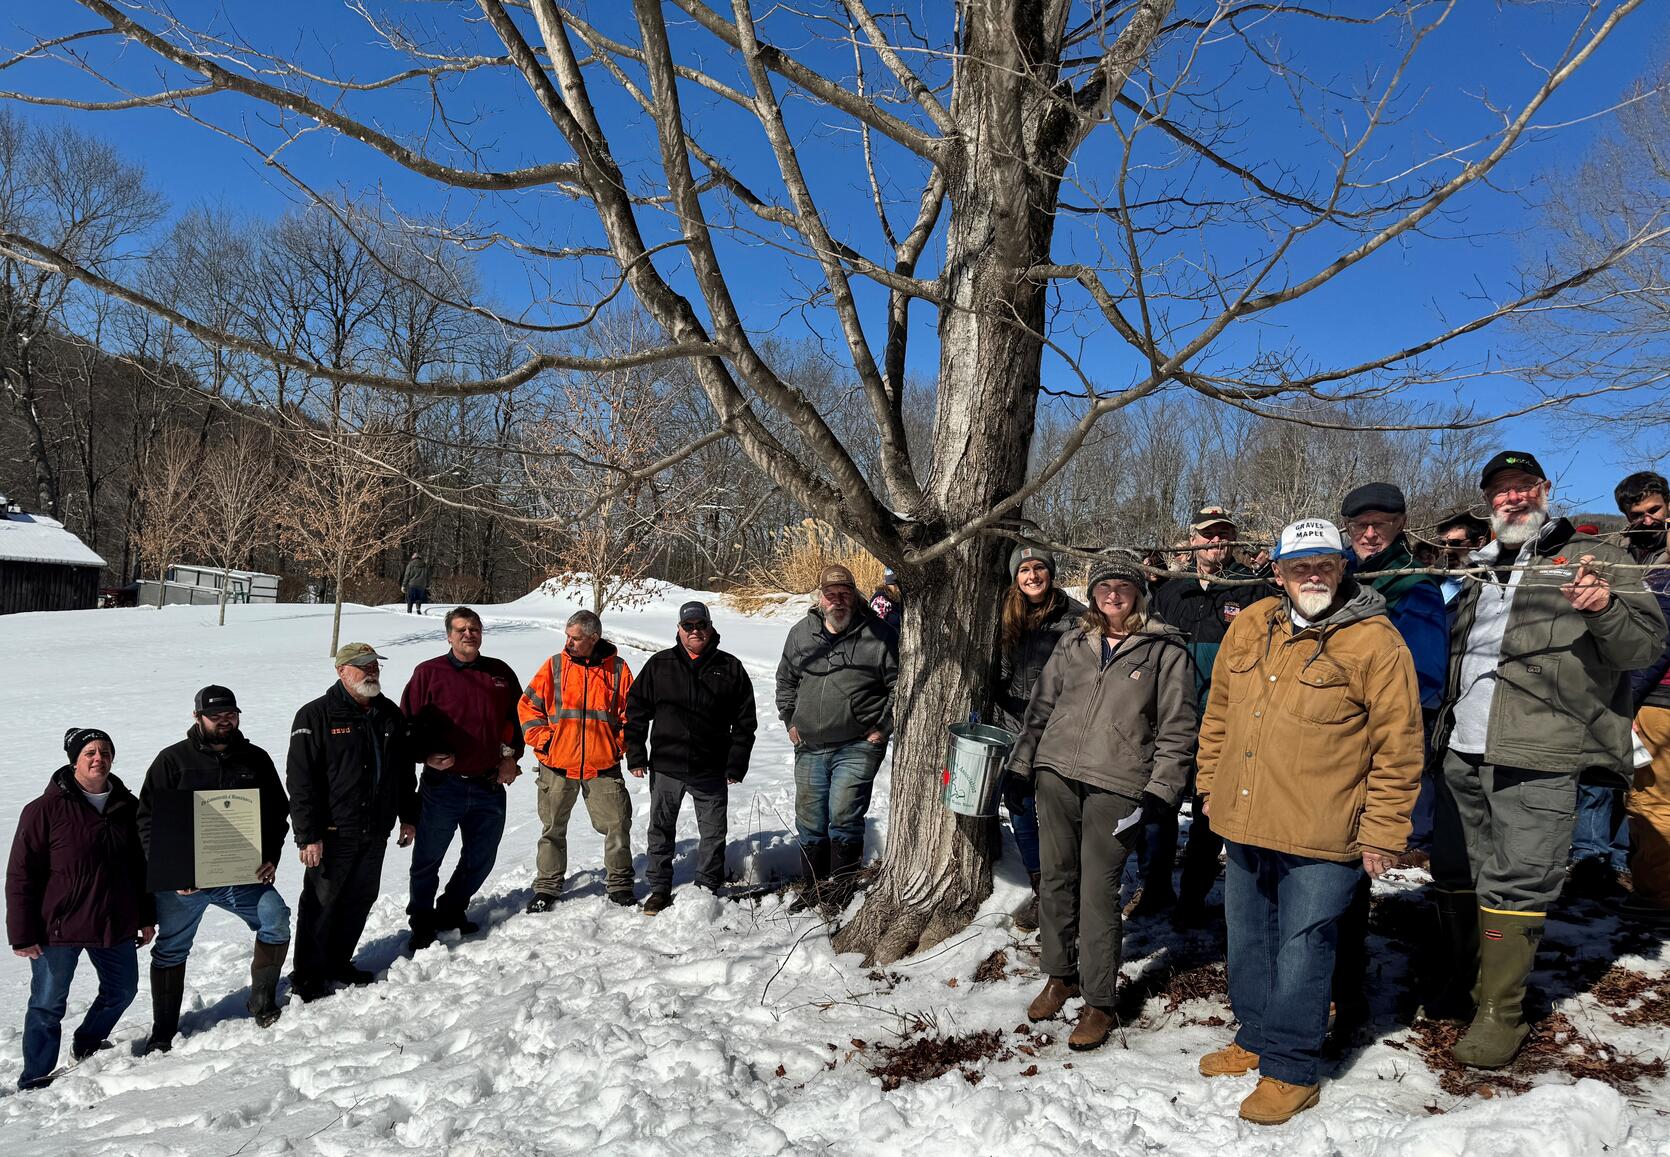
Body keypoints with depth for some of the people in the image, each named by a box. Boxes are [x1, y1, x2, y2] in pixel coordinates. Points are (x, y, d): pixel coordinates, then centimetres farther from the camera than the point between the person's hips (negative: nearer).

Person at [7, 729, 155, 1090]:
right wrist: (22, 934, -12)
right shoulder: (46, 809, -13)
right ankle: (35, 1080, 23)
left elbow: (141, 866, 12)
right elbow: (20, 875, -11)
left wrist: (147, 917, 13)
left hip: (115, 925, 5)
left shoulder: (126, 806, 3)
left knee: (122, 989, 18)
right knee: (48, 1005, 7)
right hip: (58, 927, -5)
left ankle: (87, 1045, 42)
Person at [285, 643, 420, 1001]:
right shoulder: (316, 716, -10)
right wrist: (308, 835, -17)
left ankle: (338, 963, 30)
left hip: (375, 831, 6)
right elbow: (300, 780, -13)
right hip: (333, 833, -6)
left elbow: (405, 768, 18)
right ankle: (308, 977, 16)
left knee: (360, 899, 14)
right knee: (321, 904, 2)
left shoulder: (390, 714, 9)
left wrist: (408, 817, 15)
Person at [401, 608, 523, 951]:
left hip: (489, 786, 4)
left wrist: (510, 755, 6)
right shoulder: (429, 673, -2)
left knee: (480, 859, 14)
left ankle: (451, 911, 34)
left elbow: (514, 718, 17)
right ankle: (422, 921, 24)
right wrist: (427, 754, -12)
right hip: (442, 784, -3)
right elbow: (408, 723, 0)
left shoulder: (501, 673, 8)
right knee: (427, 859, 6)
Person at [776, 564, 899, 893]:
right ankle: (814, 888, 26)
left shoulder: (878, 635, -4)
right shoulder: (800, 634, 8)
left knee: (843, 817, -12)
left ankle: (843, 887, 2)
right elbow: (785, 681, 22)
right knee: (809, 822, 11)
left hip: (857, 747, -4)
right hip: (809, 748, 5)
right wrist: (790, 721, 13)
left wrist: (883, 729, -4)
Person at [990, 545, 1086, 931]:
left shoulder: (1074, 616, -6)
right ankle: (1039, 891, 27)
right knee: (1019, 810, 11)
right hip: (1013, 729, 5)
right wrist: (991, 720, 10)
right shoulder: (1006, 617, 8)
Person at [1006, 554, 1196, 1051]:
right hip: (1056, 776, 4)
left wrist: (1158, 792, -8)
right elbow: (1040, 707, 18)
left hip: (1116, 787, -4)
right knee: (1056, 880, 11)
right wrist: (1020, 765, 13)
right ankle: (1060, 975, 30)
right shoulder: (1073, 643, 13)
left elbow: (1177, 730, 0)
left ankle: (1099, 1003, 11)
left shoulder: (1165, 650, 1)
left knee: (1098, 893, -4)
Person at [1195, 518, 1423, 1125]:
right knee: (1248, 939, 18)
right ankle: (1256, 1039, 37)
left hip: (1322, 837, -6)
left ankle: (1290, 1070, 21)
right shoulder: (1249, 627, 6)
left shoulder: (1375, 642, -10)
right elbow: (1219, 711, 16)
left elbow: (1398, 745, -9)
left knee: (1300, 949, 4)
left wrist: (1382, 831, -9)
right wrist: (1211, 783, 17)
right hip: (1244, 824, 6)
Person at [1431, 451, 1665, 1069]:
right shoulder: (1478, 571, 20)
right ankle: (1463, 979, 29)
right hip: (1461, 748, 6)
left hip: (1537, 752, -6)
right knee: (1454, 871, 12)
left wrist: (1605, 610, -24)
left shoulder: (1594, 560, 4)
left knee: (1516, 881, -4)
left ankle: (1501, 1012, 8)